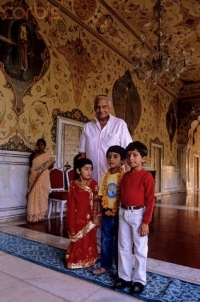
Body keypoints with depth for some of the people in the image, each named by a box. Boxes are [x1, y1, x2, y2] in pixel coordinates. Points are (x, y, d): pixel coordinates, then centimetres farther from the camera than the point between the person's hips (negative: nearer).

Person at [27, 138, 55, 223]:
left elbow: (50, 166, 7)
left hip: (43, 178, -1)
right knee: (33, 195, -2)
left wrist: (51, 164, -15)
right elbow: (30, 165, 14)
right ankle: (33, 216, 3)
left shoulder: (48, 155, 5)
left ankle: (40, 215, 7)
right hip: (34, 178, 1)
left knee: (42, 195, 0)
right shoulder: (33, 154, 8)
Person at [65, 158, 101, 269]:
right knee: (78, 240, 12)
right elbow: (71, 203, -3)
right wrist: (71, 220, -5)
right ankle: (76, 260, 31)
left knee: (89, 239, 11)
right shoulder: (74, 184, -6)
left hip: (89, 217, 1)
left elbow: (95, 201, -5)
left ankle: (88, 260, 29)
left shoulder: (93, 183, -5)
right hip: (78, 216, 0)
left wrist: (95, 216, -10)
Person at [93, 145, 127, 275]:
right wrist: (101, 212, 7)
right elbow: (102, 196, 8)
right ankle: (105, 265, 35)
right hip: (106, 214, 5)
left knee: (118, 242, 10)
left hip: (119, 214, -5)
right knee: (106, 240, 16)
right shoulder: (105, 177, 4)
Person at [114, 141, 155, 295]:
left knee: (140, 249, 9)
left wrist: (146, 222, -13)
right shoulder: (125, 175, 8)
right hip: (123, 213, 6)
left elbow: (150, 200, -12)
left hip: (138, 214, -6)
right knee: (123, 247, 15)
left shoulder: (147, 176, -11)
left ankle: (139, 280, 25)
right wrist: (121, 211, 8)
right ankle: (124, 276, 31)